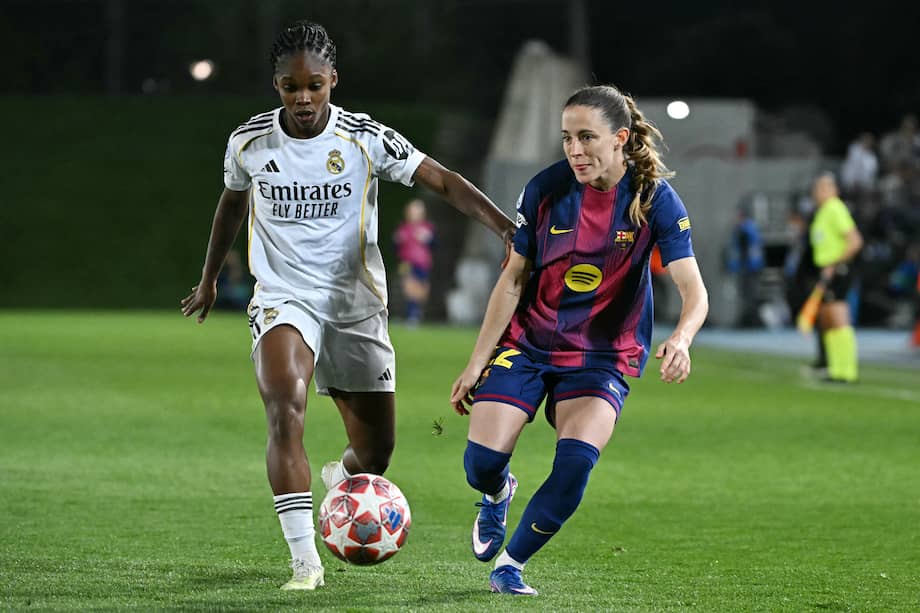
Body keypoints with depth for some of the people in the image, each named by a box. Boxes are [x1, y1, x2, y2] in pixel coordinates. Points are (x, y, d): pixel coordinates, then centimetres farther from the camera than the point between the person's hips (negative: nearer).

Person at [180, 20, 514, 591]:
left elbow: (445, 181, -13)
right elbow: (232, 204, 16)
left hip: (356, 304, 1)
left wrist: (507, 228, -27)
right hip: (283, 300, -1)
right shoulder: (249, 143, -4)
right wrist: (209, 279, 27)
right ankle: (305, 558, -30)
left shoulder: (366, 139, -10)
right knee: (285, 408, -30)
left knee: (375, 452, 7)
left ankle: (337, 481, 47)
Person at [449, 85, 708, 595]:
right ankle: (498, 495, 29)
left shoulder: (654, 199, -14)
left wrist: (680, 340, -41)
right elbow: (512, 280, -1)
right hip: (528, 343, 1)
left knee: (576, 462, -25)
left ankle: (510, 563, -1)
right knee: (481, 463, -12)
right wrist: (477, 361, -4)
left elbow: (693, 290, -19)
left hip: (604, 357, -1)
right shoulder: (546, 190, -10)